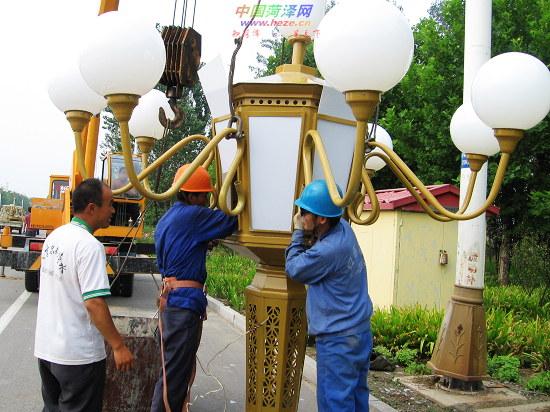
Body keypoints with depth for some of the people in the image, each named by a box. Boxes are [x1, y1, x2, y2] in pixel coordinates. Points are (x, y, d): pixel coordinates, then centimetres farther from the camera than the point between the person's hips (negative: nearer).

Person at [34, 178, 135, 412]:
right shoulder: (89, 246, -21)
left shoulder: (54, 236, 6)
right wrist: (118, 346, -20)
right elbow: (94, 303, -27)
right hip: (78, 356, -8)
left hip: (45, 348, 8)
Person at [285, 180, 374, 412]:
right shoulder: (344, 229, 1)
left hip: (338, 340, -10)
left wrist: (298, 232, 0)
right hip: (361, 332, 10)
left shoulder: (327, 251, -26)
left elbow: (293, 268, -8)